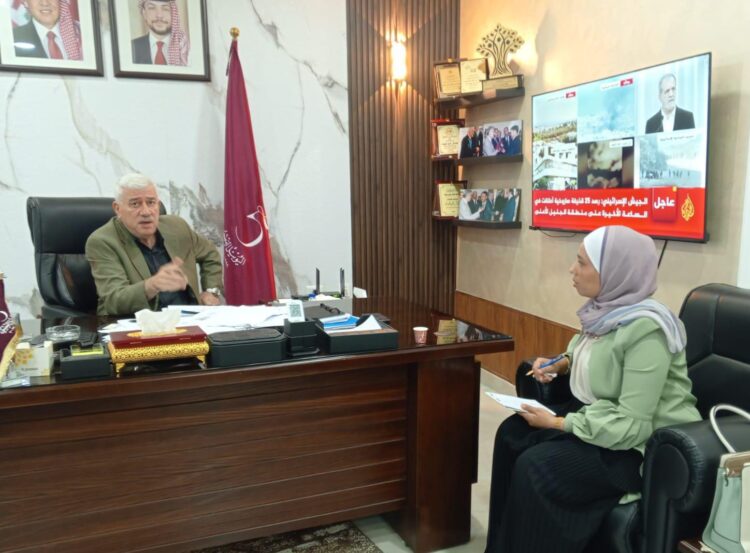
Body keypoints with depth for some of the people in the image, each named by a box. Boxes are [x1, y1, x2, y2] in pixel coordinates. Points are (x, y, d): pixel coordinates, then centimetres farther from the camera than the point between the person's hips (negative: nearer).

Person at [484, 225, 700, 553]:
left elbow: (631, 426, -29)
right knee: (512, 433, -1)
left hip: (644, 445, -9)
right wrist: (562, 364, 2)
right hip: (601, 416, 9)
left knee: (534, 467, -21)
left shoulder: (644, 330, -29)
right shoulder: (605, 308, -2)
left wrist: (556, 423, -22)